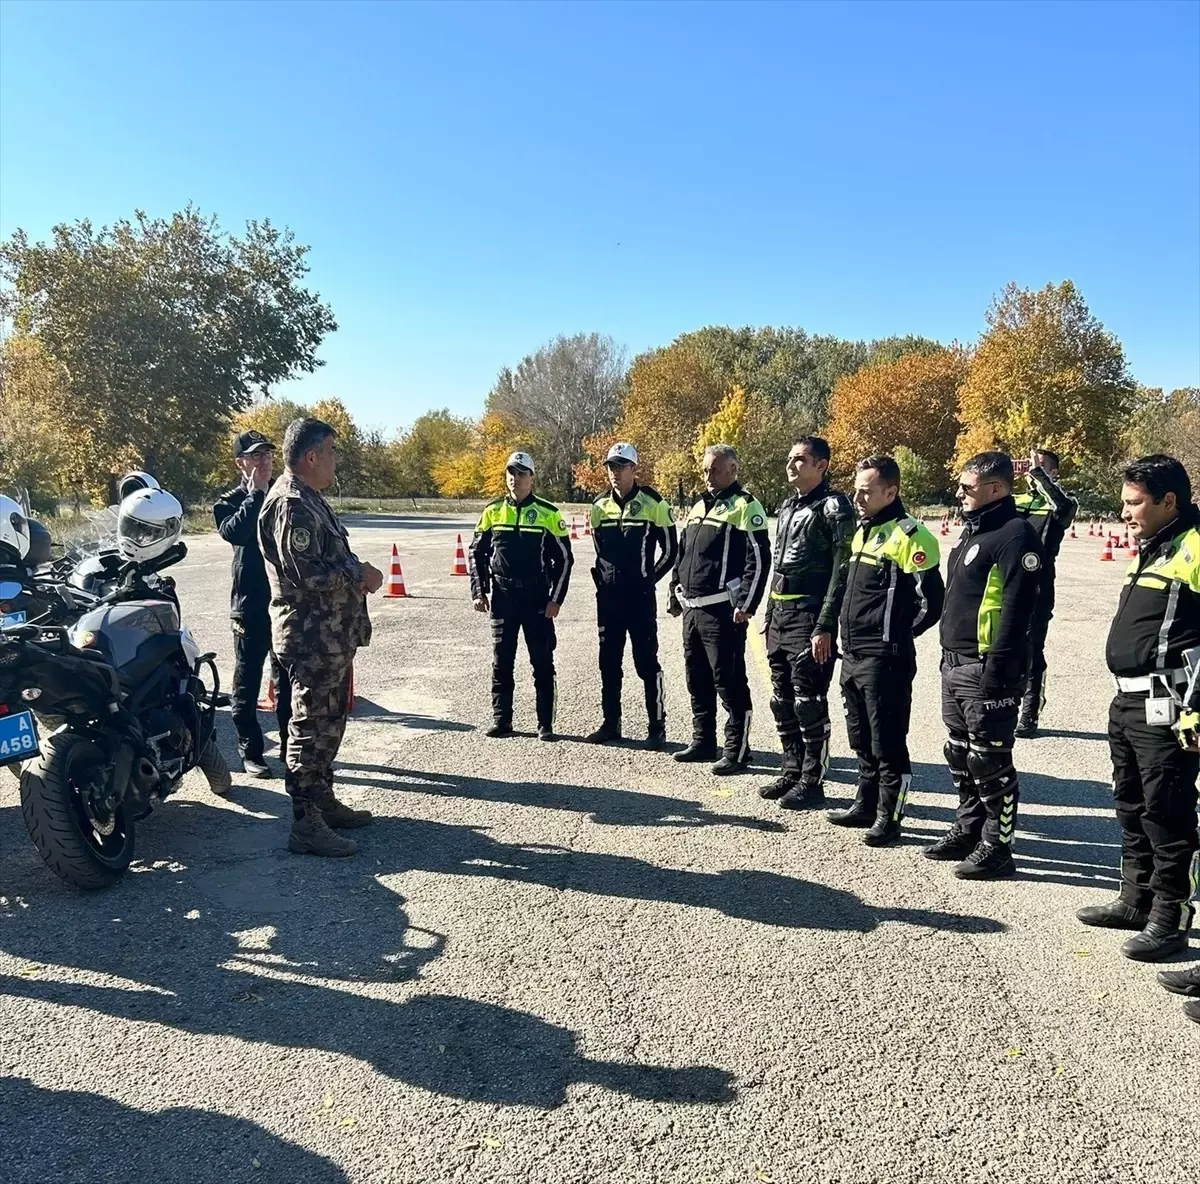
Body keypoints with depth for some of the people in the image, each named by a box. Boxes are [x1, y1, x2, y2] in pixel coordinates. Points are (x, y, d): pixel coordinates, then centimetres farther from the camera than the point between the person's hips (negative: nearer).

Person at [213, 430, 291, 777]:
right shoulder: (229, 501, 1)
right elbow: (233, 532, -21)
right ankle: (250, 751, 13)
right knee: (248, 682, 4)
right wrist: (256, 494, -17)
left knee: (287, 680, 12)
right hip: (251, 603, -3)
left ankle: (290, 746, 22)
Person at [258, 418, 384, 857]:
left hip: (332, 636, 11)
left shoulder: (309, 499, 17)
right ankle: (305, 825, 2)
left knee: (329, 722, 19)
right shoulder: (291, 504, -18)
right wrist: (359, 574, -13)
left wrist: (358, 572, 3)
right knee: (311, 727, -5)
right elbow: (305, 574, -25)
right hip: (311, 637, -11)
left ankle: (322, 801, 31)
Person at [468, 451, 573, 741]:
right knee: (501, 662, 7)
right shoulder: (492, 511, 5)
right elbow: (476, 553, 12)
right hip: (502, 597, 2)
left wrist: (556, 599, -6)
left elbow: (564, 558, 0)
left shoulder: (548, 513, -2)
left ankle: (545, 724, 11)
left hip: (537, 598, -2)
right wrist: (478, 592, 3)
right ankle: (501, 720, 17)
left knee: (543, 663, 2)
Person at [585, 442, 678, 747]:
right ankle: (610, 722, 21)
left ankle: (657, 727, 8)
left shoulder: (653, 503, -5)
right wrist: (604, 576, 10)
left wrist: (648, 579, -2)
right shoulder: (600, 506, 9)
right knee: (609, 662, 10)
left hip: (640, 595, -5)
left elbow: (670, 549, 0)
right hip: (608, 595, 5)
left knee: (647, 662, -1)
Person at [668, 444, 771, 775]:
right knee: (697, 679, 15)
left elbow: (759, 559, -14)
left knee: (729, 682, -4)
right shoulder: (698, 508, 19)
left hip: (722, 611, -9)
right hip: (691, 609, 9)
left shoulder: (745, 506, -7)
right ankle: (703, 741, 27)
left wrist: (745, 604, -19)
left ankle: (736, 750, 5)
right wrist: (675, 595, 20)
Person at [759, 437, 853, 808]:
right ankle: (792, 771, 25)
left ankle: (811, 781, 8)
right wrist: (769, 617, 17)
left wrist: (825, 627, -19)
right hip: (780, 614, 9)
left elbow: (842, 571, -15)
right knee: (783, 701, 13)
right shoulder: (788, 506, 17)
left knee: (808, 702, -3)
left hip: (809, 617, -8)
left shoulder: (833, 507, -9)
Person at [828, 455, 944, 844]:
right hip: (853, 655, 9)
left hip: (883, 660, -9)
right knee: (861, 739, 19)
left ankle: (889, 818, 12)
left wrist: (896, 637, -7)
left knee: (888, 743, 1)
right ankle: (866, 805, 32)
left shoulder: (909, 536, -14)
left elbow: (932, 601, -16)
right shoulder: (864, 531, 15)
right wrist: (850, 637, 15)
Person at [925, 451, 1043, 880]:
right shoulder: (973, 530, 16)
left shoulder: (1015, 534, -14)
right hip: (955, 664, 10)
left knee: (990, 760, -1)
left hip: (986, 668, -10)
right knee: (960, 755, 18)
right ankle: (969, 829, 31)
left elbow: (1017, 606, -21)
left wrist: (999, 667, -23)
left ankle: (997, 847, 10)